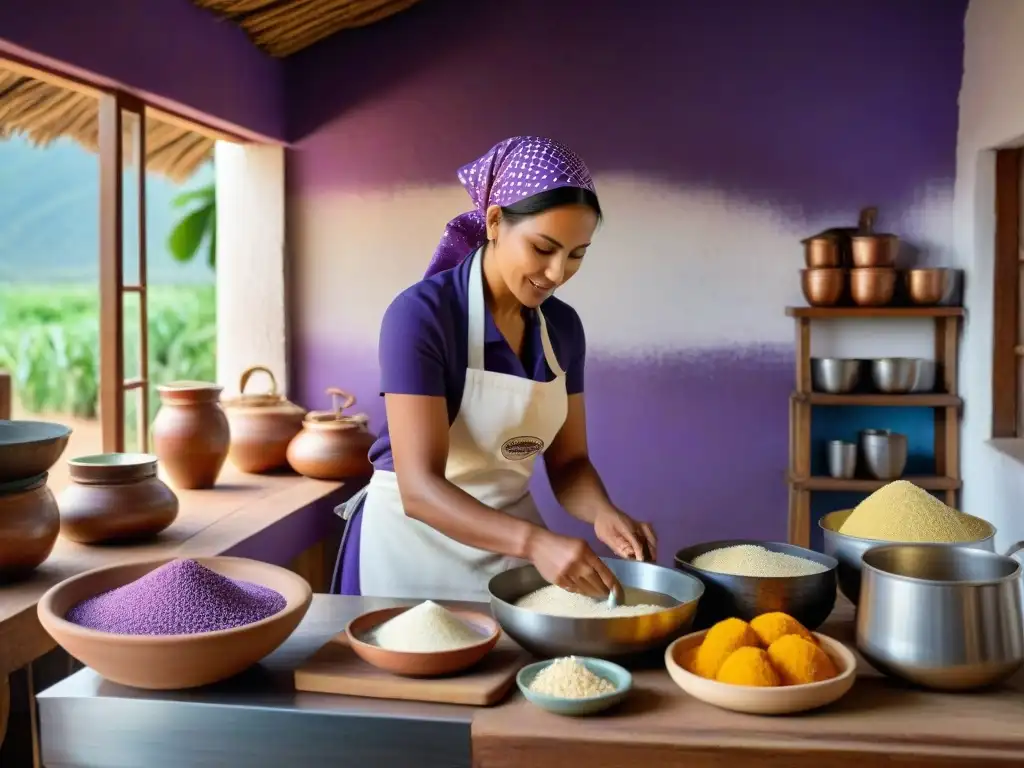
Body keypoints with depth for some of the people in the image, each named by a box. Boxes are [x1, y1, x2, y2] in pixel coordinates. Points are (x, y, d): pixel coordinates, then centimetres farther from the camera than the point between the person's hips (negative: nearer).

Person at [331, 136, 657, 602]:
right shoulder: (420, 314, -22)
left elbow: (567, 460, 2)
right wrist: (535, 541, -39)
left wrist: (603, 514, -19)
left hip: (509, 545, 6)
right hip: (418, 545, -5)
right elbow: (420, 488, -27)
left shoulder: (563, 327, -2)